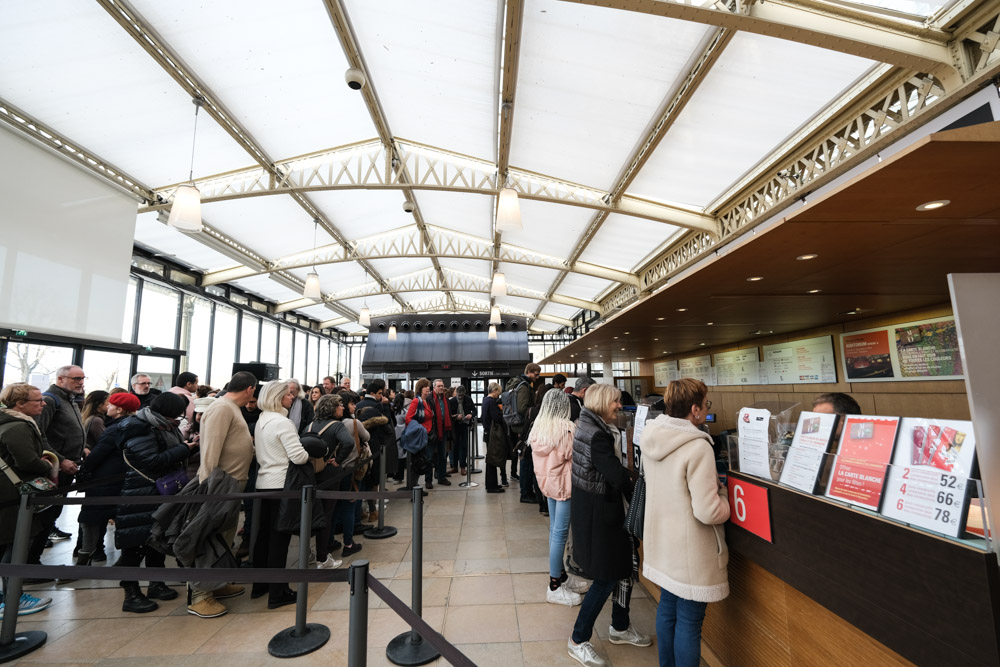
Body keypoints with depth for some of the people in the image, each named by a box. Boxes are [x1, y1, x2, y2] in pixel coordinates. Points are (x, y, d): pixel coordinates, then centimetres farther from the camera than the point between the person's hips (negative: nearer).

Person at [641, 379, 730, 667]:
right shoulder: (697, 447, -26)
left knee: (667, 609, 24)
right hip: (689, 553, -7)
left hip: (661, 545, 7)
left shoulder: (652, 438, -2)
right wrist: (725, 497, -4)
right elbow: (708, 512, -24)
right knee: (689, 622, 11)